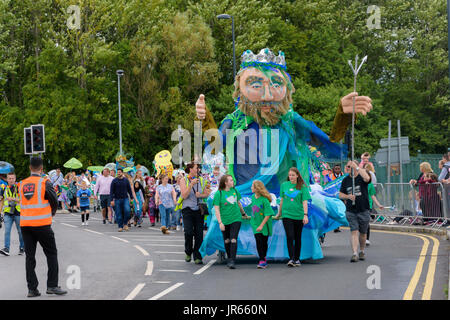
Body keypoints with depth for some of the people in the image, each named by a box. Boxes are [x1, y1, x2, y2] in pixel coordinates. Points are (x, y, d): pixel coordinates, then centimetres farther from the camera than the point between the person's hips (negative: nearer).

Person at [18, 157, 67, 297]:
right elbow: (55, 202, -1)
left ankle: (32, 288, 6)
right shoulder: (45, 183, -6)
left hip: (25, 224, 4)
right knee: (51, 254, 7)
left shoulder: (21, 184, 6)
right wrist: (51, 213, 19)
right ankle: (52, 285, 3)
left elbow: (22, 202, 13)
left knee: (29, 256, 8)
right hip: (42, 224, -4)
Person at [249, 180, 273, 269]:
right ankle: (262, 260, -6)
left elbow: (268, 214, -18)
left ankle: (263, 258, 24)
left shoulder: (264, 200, -19)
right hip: (255, 224, 4)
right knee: (258, 241, -7)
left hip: (264, 224, -4)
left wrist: (261, 225, -20)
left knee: (264, 242, 6)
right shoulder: (253, 197, 1)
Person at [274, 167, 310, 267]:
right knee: (290, 237, -10)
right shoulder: (284, 185, 6)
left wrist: (305, 214, -17)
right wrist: (279, 213, 21)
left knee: (297, 238, 8)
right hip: (287, 215, 1)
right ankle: (291, 259, -11)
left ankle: (297, 259, 19)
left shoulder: (302, 187, -2)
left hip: (299, 216, -1)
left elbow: (305, 201, -6)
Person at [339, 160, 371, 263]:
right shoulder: (346, 180, 8)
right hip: (351, 211, 1)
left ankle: (362, 251, 30)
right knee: (354, 232, -10)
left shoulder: (362, 177, -3)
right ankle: (355, 254, -15)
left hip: (363, 210, -1)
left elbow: (367, 178, -29)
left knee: (363, 233, 11)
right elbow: (340, 195, 11)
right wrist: (348, 196, -11)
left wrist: (356, 166, -27)